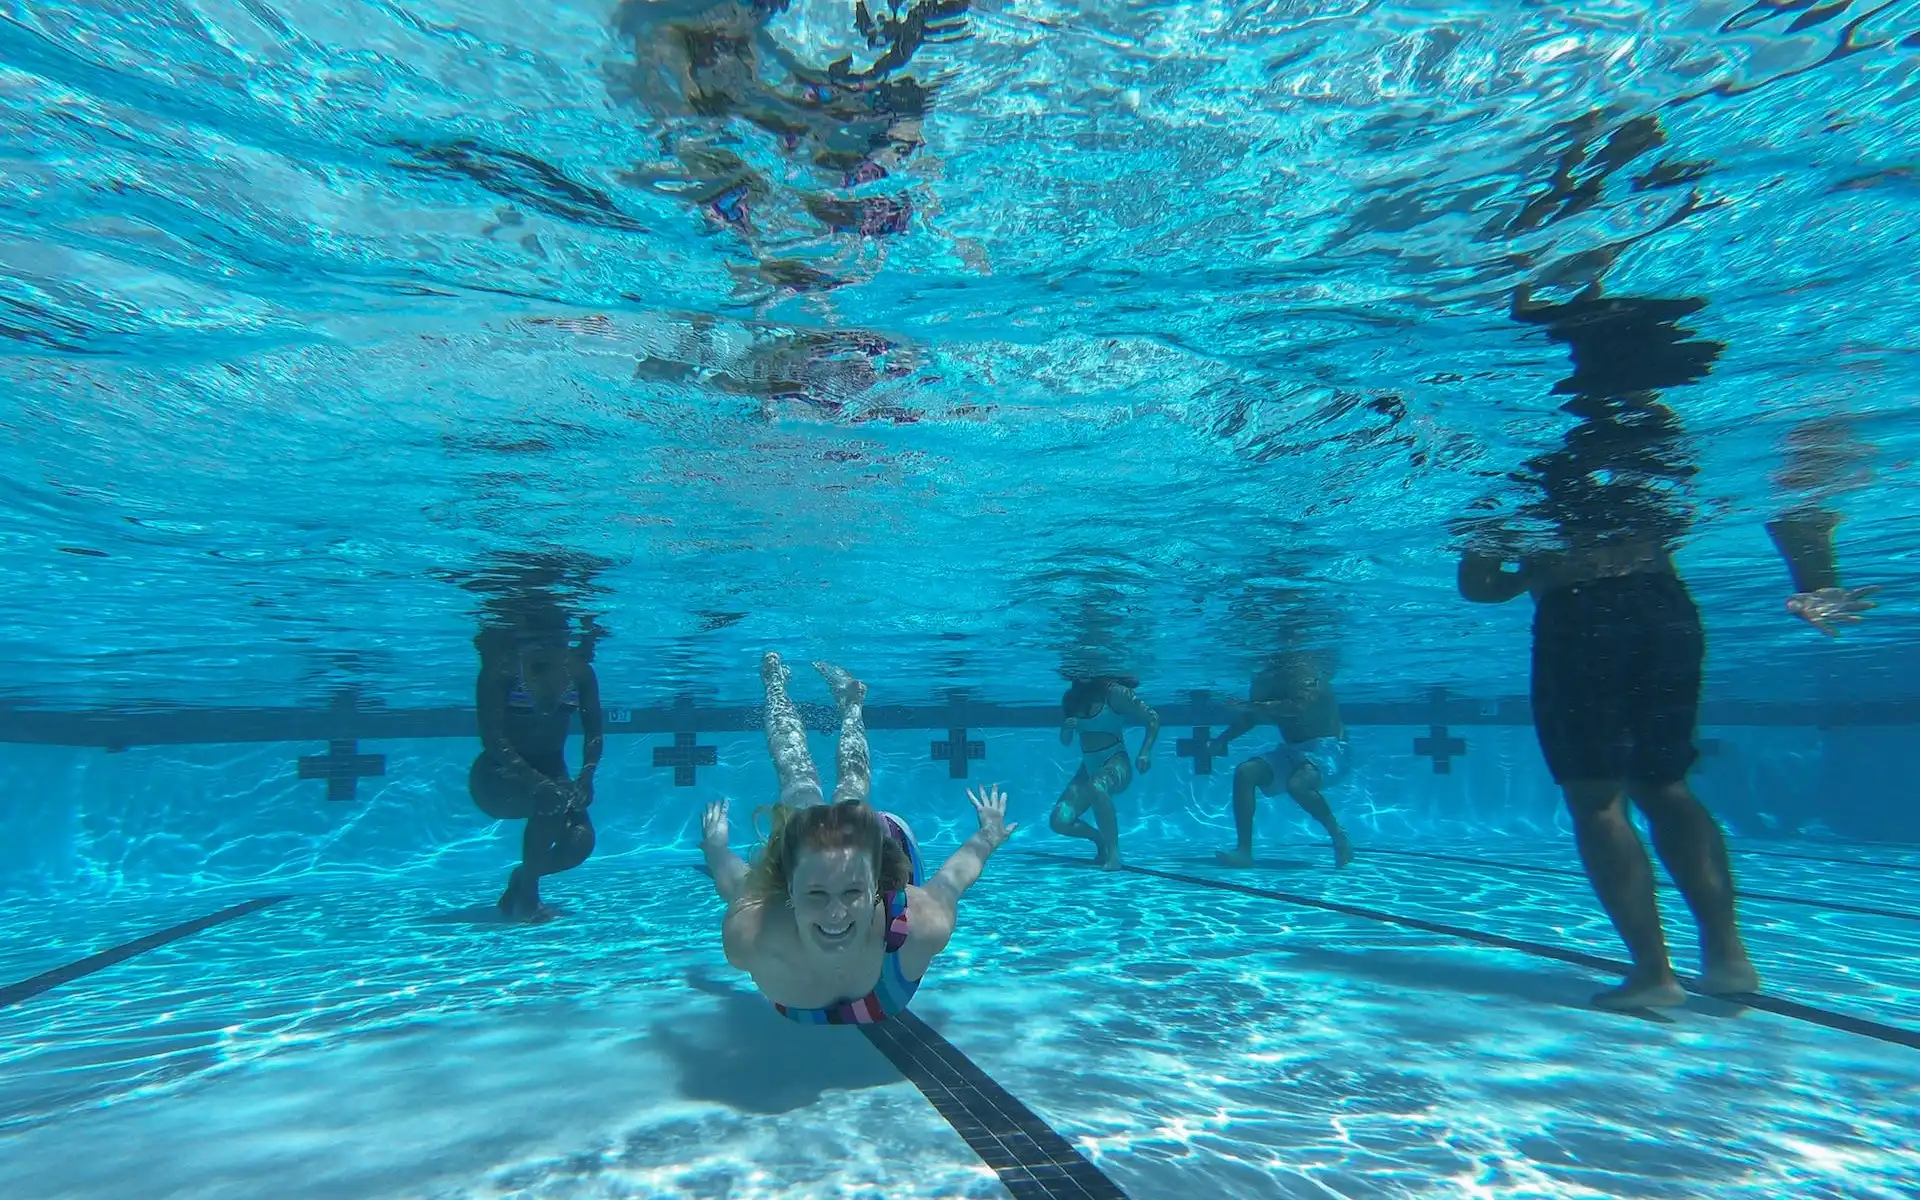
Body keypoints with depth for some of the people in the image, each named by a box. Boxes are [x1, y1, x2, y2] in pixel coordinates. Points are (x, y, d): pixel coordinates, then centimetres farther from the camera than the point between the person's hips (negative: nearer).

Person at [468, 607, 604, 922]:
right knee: (552, 800, -33)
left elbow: (595, 731, -2)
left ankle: (520, 882, 17)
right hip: (498, 778, -4)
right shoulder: (502, 668, -17)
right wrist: (537, 782, -36)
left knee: (581, 842, -16)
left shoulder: (579, 671, -6)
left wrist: (587, 776, -20)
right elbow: (492, 738, -25)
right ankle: (526, 894, -11)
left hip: (550, 772, 5)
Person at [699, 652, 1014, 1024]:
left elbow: (953, 874, -26)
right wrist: (714, 846, -3)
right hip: (796, 849, 0)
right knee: (798, 781, 35)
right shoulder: (748, 935, -47)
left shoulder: (923, 926, -47)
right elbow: (732, 878, -25)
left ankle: (850, 704, 65)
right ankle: (775, 681, 60)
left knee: (852, 787, 38)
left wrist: (987, 837, -5)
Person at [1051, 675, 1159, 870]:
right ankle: (1100, 839, 18)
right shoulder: (1070, 698, 4)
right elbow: (1065, 742, 13)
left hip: (1115, 762, -5)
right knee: (1059, 821, -12)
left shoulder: (1114, 693, -10)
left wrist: (1145, 753, -14)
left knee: (1096, 786, -40)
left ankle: (1113, 854, -27)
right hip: (1088, 768, 6)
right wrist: (1066, 728, -10)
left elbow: (1153, 718, -4)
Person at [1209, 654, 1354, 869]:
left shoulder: (1309, 675, -17)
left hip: (1327, 749, -8)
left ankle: (1338, 836, -10)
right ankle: (1244, 851, -12)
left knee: (1297, 784, -36)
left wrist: (1261, 706, -32)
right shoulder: (1270, 679, 5)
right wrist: (1221, 740, 4)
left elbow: (1302, 708, -35)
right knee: (1245, 773, -11)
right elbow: (1251, 716, 14)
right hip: (1292, 751, 8)